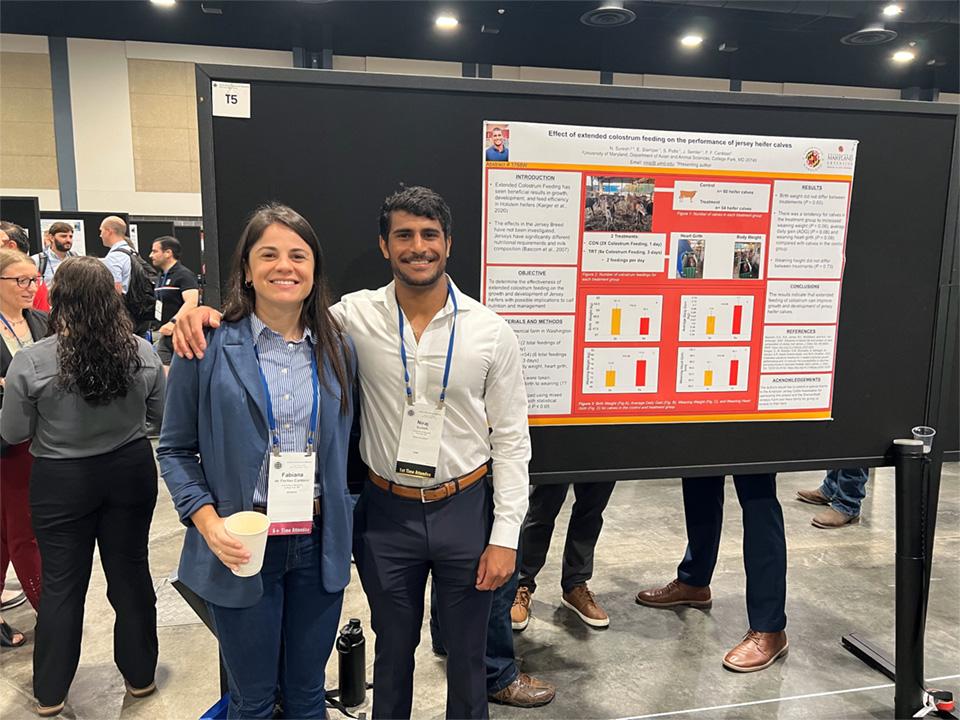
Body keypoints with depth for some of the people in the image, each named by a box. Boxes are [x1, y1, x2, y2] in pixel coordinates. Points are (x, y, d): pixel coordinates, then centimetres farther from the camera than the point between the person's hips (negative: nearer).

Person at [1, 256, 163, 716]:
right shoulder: (142, 352, -10)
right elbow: (160, 415, 2)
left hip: (62, 481, -1)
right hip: (131, 471, 2)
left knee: (61, 584, 14)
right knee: (131, 572, 16)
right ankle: (139, 675, 32)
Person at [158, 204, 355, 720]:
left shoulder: (337, 348, 2)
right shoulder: (208, 345, -8)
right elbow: (174, 449, -2)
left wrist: (344, 528, 3)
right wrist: (207, 521, -15)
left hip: (319, 542, 3)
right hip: (243, 545, -3)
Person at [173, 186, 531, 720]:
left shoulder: (492, 331, -8)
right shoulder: (357, 315, -6)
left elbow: (511, 439, -5)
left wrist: (505, 536, -7)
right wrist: (206, 311, -14)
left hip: (465, 510, 0)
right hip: (386, 513, 1)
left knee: (467, 655, 19)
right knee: (393, 652, 21)